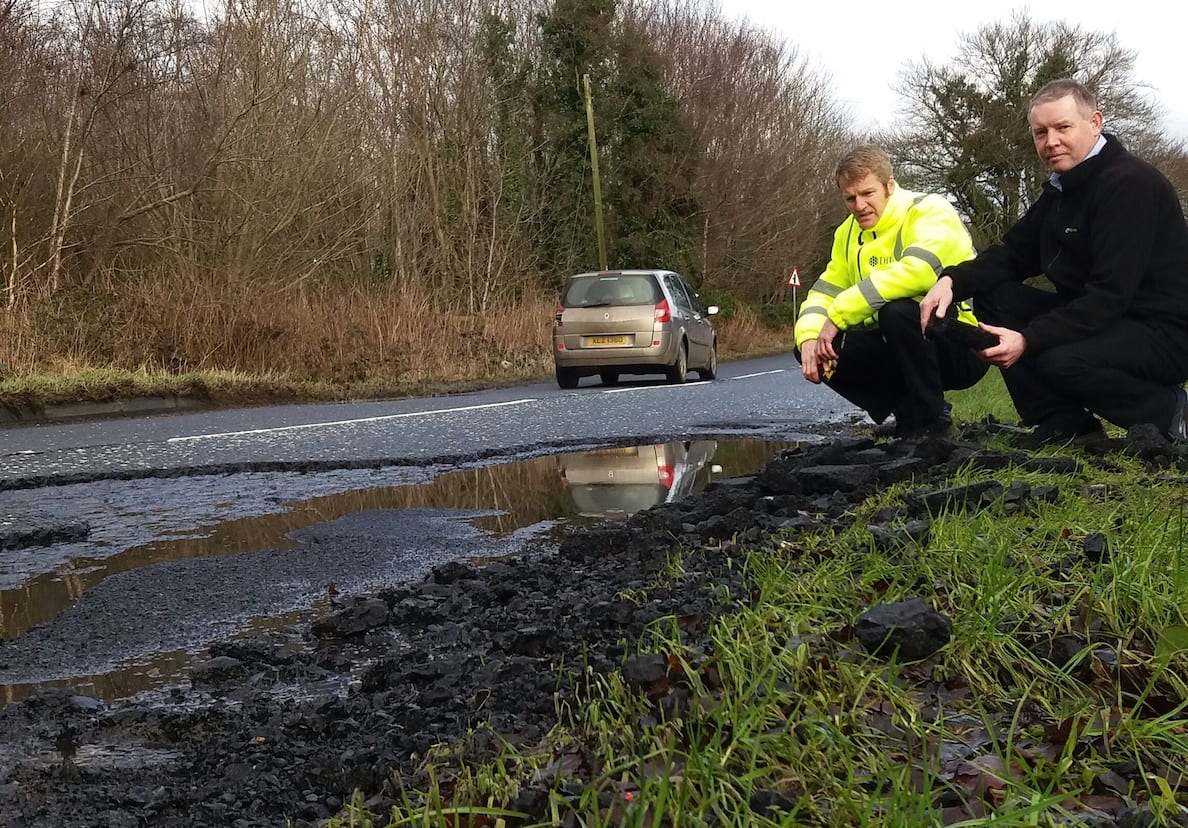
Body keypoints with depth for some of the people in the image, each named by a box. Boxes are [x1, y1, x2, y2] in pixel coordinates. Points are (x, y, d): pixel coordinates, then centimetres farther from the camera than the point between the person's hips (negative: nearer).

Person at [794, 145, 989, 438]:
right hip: (897, 349, 7)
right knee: (814, 349, -7)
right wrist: (809, 338, -17)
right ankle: (908, 412, 4)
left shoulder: (931, 211, -14)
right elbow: (823, 292, 7)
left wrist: (838, 315, -31)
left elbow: (918, 271, -33)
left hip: (964, 349, -7)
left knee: (897, 310, -35)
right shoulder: (849, 233, 9)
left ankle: (929, 420, -15)